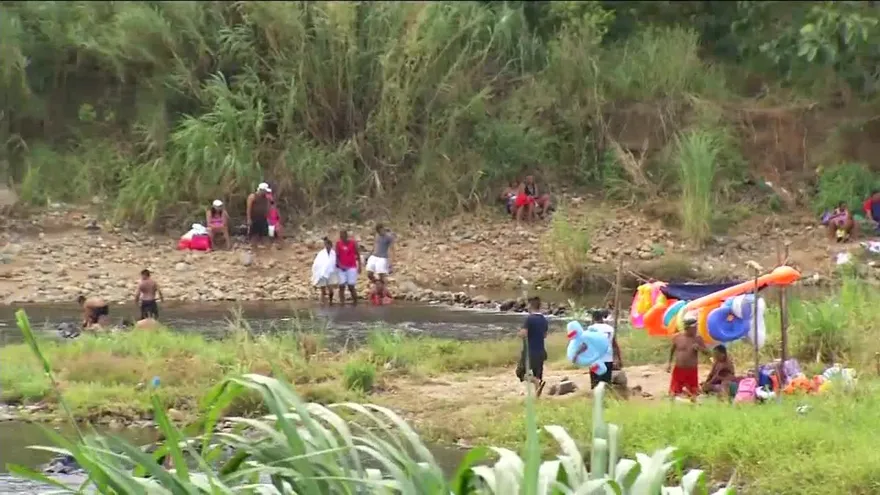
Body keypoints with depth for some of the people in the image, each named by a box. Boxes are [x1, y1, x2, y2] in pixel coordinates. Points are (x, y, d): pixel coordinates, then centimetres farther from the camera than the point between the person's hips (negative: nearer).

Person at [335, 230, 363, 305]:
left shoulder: (353, 243, -3)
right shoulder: (338, 243, 3)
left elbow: (358, 255, 2)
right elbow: (337, 256, 4)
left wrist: (360, 266, -1)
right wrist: (338, 264, -12)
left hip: (352, 267, -2)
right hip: (342, 268, 2)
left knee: (351, 287, -5)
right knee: (341, 286, -5)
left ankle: (355, 303, 6)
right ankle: (342, 303, -3)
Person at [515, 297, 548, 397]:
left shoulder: (529, 319, -16)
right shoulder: (544, 320, 7)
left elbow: (523, 334, -24)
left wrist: (519, 333, -3)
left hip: (529, 352, -6)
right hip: (540, 352, 7)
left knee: (521, 373, 3)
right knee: (537, 376, 13)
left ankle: (538, 381, -19)